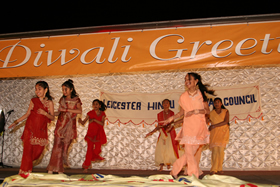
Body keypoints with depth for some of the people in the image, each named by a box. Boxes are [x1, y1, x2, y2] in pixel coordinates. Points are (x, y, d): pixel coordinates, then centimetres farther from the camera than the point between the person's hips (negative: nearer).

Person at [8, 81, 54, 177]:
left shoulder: (49, 102, 1)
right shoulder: (33, 100, 1)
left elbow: (52, 117, 0)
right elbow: (27, 114, 8)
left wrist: (45, 113, -19)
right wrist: (16, 122, 7)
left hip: (41, 130, 1)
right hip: (30, 128, -1)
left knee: (38, 150, 0)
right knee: (28, 149, -5)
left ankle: (27, 164, 27)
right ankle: (24, 172, 5)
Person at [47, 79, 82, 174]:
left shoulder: (76, 100, 3)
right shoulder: (62, 99, 11)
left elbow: (79, 111, -14)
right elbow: (58, 112, 13)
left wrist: (66, 109, -17)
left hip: (70, 126, -1)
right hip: (60, 125, 1)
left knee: (65, 148, -1)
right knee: (57, 147, -9)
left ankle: (60, 170, 8)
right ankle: (51, 170, -10)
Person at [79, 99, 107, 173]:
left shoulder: (102, 114, 0)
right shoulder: (90, 113, -3)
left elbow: (102, 124, -13)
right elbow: (83, 122, -7)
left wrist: (94, 120, -22)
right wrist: (80, 121, -29)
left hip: (99, 134, 2)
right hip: (91, 133, -2)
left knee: (97, 149, 6)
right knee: (90, 149, -9)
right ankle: (86, 167, -4)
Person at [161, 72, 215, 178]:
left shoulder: (201, 95, 1)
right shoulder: (183, 97, 3)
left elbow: (207, 110, -3)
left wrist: (195, 111, -17)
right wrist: (171, 119, 4)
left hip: (199, 127, 1)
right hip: (188, 127, 0)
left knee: (191, 153, 4)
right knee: (189, 152, -7)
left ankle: (175, 170, 19)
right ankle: (194, 175, 5)